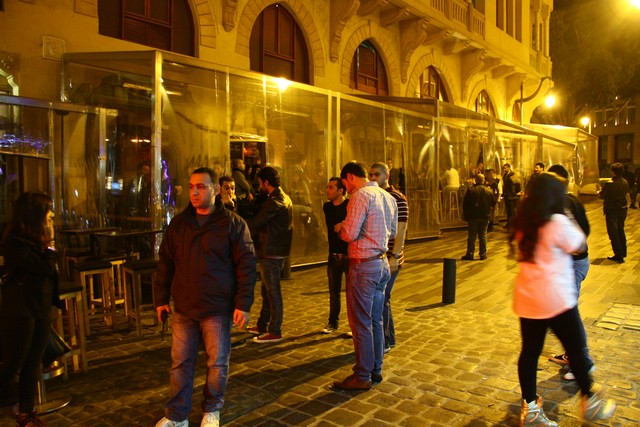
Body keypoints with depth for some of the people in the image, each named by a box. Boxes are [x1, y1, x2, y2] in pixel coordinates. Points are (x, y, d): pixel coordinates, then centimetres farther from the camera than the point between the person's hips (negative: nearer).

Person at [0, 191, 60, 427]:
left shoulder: (36, 240, 9)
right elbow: (45, 268, -23)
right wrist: (49, 242, -16)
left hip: (41, 310, 8)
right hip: (19, 312, -8)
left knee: (33, 365, 15)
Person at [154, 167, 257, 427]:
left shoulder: (233, 224, -6)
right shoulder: (178, 224, 6)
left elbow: (246, 265, -8)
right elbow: (165, 264, 12)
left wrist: (243, 304, -12)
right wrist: (161, 299, 9)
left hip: (218, 309, -3)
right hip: (183, 308, 4)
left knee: (217, 364, 9)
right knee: (180, 363, 11)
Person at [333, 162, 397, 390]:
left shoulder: (361, 195, -15)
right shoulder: (388, 197, 11)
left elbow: (349, 234, -20)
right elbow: (392, 232, 19)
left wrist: (339, 228, 0)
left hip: (363, 265, -9)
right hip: (382, 263, 9)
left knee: (361, 323, 1)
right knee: (375, 320, 17)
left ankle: (362, 376, 11)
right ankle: (376, 370, 28)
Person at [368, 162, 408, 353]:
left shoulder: (397, 199, -10)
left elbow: (401, 230, -15)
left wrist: (394, 256, -20)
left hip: (389, 259, -7)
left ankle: (384, 343, 11)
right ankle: (389, 339, 29)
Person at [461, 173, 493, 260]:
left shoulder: (471, 190, -7)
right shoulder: (489, 191, 1)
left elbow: (465, 204, -5)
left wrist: (465, 216, 2)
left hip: (473, 216, -2)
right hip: (485, 216, 2)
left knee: (472, 236, 3)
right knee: (483, 235, 8)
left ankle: (470, 254, 4)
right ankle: (483, 254, 9)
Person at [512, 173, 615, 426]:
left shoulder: (523, 222, 3)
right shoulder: (558, 222, -16)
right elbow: (579, 245, -2)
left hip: (527, 298, 6)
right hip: (555, 299, -6)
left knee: (530, 351, 10)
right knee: (577, 349, 13)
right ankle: (590, 402, 32)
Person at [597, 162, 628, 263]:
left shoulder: (609, 184, -22)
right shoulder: (625, 183, -2)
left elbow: (602, 196, -12)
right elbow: (626, 192, 12)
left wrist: (598, 192, 9)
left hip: (612, 211, -7)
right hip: (622, 209, 7)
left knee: (613, 233, 2)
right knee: (621, 231, 20)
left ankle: (619, 255, 3)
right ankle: (623, 253, 30)